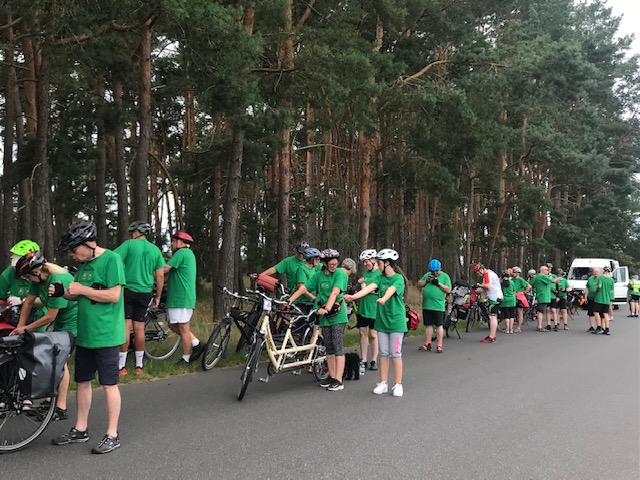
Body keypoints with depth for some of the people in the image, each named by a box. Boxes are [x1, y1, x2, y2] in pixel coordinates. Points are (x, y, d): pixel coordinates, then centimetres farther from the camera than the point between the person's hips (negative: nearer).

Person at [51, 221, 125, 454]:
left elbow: (114, 295, -19)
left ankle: (112, 435, 9)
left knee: (109, 384, 0)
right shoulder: (84, 264, 11)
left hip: (105, 335, -8)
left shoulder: (111, 259, -13)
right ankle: (80, 430, 28)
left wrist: (82, 289, -16)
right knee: (82, 381, 15)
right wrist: (63, 292, -2)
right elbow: (78, 296, 18)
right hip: (84, 334, 8)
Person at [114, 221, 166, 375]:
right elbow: (160, 276, 7)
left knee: (125, 327, -2)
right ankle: (139, 365, 14)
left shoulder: (129, 244, -4)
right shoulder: (156, 250, 9)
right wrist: (158, 297, 14)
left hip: (128, 289, -4)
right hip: (145, 293, 4)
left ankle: (121, 365, 0)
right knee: (139, 329, 10)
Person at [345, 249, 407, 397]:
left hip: (396, 321, -5)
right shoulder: (381, 277, 6)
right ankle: (383, 383, 17)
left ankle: (398, 385, 8)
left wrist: (383, 298, -52)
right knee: (383, 352, 9)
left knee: (395, 353, -1)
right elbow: (370, 287, -9)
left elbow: (391, 290, -30)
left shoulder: (398, 278, -10)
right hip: (382, 320, 5)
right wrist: (354, 296, -26)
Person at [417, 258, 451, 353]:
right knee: (428, 325, 9)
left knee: (439, 325, 0)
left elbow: (448, 290, -5)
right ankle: (427, 344, 17)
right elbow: (419, 285, 11)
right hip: (426, 305, 4)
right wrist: (426, 280, -5)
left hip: (438, 306, -4)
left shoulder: (445, 276, 2)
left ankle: (439, 346, 4)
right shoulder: (427, 275, 14)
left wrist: (439, 283, -14)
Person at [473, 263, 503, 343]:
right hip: (497, 297, 11)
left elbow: (488, 286, -22)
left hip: (493, 298, -11)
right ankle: (492, 336, 22)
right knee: (494, 317, 15)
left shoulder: (487, 274, -10)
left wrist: (479, 285, -8)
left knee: (492, 317, -11)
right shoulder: (490, 273, 22)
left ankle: (491, 338, -12)